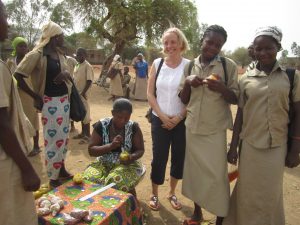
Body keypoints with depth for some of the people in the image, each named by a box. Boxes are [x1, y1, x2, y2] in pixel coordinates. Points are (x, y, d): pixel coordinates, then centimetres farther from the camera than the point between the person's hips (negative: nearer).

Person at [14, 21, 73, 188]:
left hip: (64, 100, 7)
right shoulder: (37, 55, -13)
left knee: (64, 136, 14)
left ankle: (62, 169, 31)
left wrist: (66, 73, -6)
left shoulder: (60, 54, 9)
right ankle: (53, 177, 14)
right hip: (50, 102, -7)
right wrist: (36, 97, -11)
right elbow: (18, 76, -13)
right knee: (54, 138, -1)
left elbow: (68, 76, 18)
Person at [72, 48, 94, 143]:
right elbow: (74, 79, 16)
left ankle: (88, 135, 7)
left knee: (85, 114, -2)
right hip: (76, 93, 8)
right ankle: (83, 133, 25)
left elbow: (89, 81, -17)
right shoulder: (76, 65, 13)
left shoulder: (87, 66, -12)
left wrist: (83, 92, -22)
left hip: (83, 94, -8)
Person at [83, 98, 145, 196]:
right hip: (104, 163, 2)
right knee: (90, 179, -29)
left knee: (115, 181, -34)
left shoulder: (133, 127, -8)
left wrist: (131, 157, -23)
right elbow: (91, 150, -7)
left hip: (126, 164, -1)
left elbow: (140, 150, 0)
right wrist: (111, 146, -24)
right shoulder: (101, 125, -8)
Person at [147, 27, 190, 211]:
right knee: (159, 159, 5)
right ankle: (154, 194, 27)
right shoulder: (157, 64, 1)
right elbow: (150, 94, 0)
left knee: (179, 158, 10)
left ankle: (172, 193, 33)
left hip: (182, 121, 0)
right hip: (160, 120, 0)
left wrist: (179, 117, -10)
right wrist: (162, 116, -8)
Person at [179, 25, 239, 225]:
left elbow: (236, 99, -2)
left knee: (217, 176, 0)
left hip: (215, 131, -3)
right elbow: (184, 100, 8)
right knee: (194, 172, 14)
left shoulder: (229, 66, -4)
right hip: (192, 128, 4)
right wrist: (187, 82, -11)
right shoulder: (190, 65, 5)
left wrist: (222, 89, -22)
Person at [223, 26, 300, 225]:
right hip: (250, 146, 1)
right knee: (248, 194, 13)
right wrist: (233, 147, 3)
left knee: (271, 196, 15)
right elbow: (240, 115, 3)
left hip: (278, 147, 0)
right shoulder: (246, 79, 0)